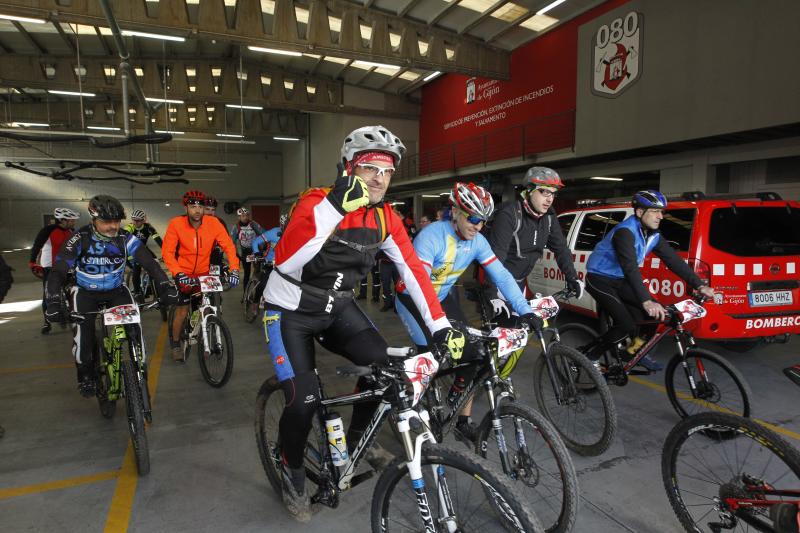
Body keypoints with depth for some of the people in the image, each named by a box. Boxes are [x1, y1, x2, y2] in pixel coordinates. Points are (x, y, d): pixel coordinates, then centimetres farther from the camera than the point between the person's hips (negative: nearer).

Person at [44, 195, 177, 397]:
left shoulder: (125, 238, -18)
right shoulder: (80, 239, -21)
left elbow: (149, 263, -23)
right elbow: (57, 272, -25)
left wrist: (165, 287, -38)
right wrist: (54, 303, -39)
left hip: (116, 290, 1)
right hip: (86, 292, -1)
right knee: (83, 337, -14)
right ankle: (85, 376, 16)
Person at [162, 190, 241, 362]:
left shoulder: (213, 223, -14)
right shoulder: (176, 224, -17)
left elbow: (228, 245, -18)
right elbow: (167, 252, -19)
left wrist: (234, 269, -31)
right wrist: (178, 274, -32)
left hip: (204, 273, 2)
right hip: (183, 274, -2)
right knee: (182, 310, 0)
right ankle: (176, 345, 22)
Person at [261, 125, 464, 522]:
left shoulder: (385, 218, -8)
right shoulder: (316, 202, -24)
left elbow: (413, 269, -8)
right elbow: (284, 262, -37)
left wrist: (439, 325, -14)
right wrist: (333, 208, -46)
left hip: (338, 307, 5)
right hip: (290, 311, -4)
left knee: (383, 363, -14)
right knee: (304, 401, -12)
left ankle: (357, 437, 16)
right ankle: (292, 474, 20)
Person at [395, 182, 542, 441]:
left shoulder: (478, 242, -12)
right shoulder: (431, 236, -31)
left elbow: (501, 275, -14)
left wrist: (525, 310, -25)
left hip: (442, 297, 6)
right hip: (412, 297, -5)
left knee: (471, 353, -4)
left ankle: (463, 421, 10)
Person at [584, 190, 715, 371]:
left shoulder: (653, 235, 0)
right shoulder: (625, 232, -27)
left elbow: (673, 259, -2)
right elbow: (630, 268, -38)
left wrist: (700, 285, -11)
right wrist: (646, 301, -47)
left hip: (620, 280, 8)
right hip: (600, 280, -8)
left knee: (655, 311, -3)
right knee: (626, 325, -17)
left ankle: (636, 351, 14)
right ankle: (587, 354, -2)